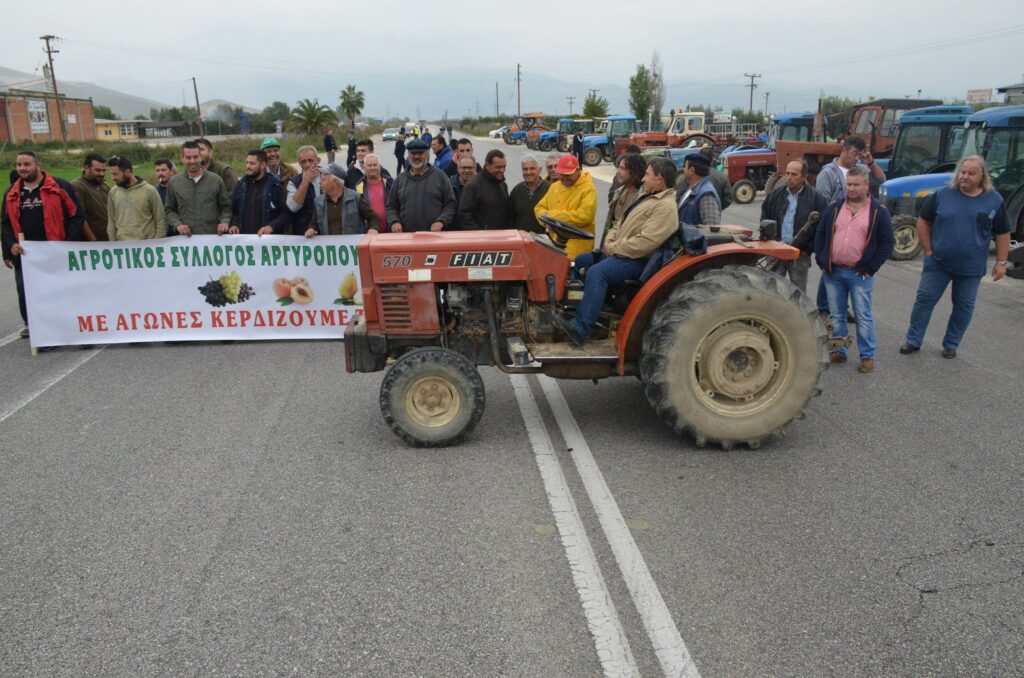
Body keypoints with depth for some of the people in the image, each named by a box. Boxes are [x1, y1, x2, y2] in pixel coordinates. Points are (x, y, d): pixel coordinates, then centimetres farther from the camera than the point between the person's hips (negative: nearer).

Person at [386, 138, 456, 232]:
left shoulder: (439, 176, 7)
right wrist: (394, 222, -4)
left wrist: (441, 221, -11)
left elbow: (450, 204, 4)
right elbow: (391, 206, 16)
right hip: (406, 235, 2)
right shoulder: (400, 179, 15)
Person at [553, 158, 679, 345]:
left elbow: (643, 243, -27)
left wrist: (612, 248, -16)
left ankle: (580, 329, -34)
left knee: (597, 272, -31)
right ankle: (571, 306, 16)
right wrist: (610, 239, 3)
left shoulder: (665, 207, -17)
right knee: (581, 261, 13)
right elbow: (621, 224, 24)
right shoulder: (647, 197, 18)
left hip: (636, 260, -11)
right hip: (618, 252, 11)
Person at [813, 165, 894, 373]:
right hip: (833, 272, 3)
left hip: (859, 274, -3)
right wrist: (821, 260, 1)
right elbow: (820, 235, 11)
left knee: (863, 317, 2)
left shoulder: (878, 211, -2)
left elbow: (887, 243, -2)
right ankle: (838, 352, 23)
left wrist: (871, 268, -8)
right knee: (836, 315, 11)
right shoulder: (833, 207, 6)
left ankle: (867, 356, 12)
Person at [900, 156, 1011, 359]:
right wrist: (928, 250, -2)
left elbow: (1002, 233, 3)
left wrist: (1001, 262, 0)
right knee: (924, 299, 1)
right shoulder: (942, 195, -5)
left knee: (964, 307, 9)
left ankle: (951, 344, 23)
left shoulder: (994, 200, -3)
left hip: (971, 267, 1)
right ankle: (913, 341, 13)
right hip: (938, 263, 0)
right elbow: (923, 221, 3)